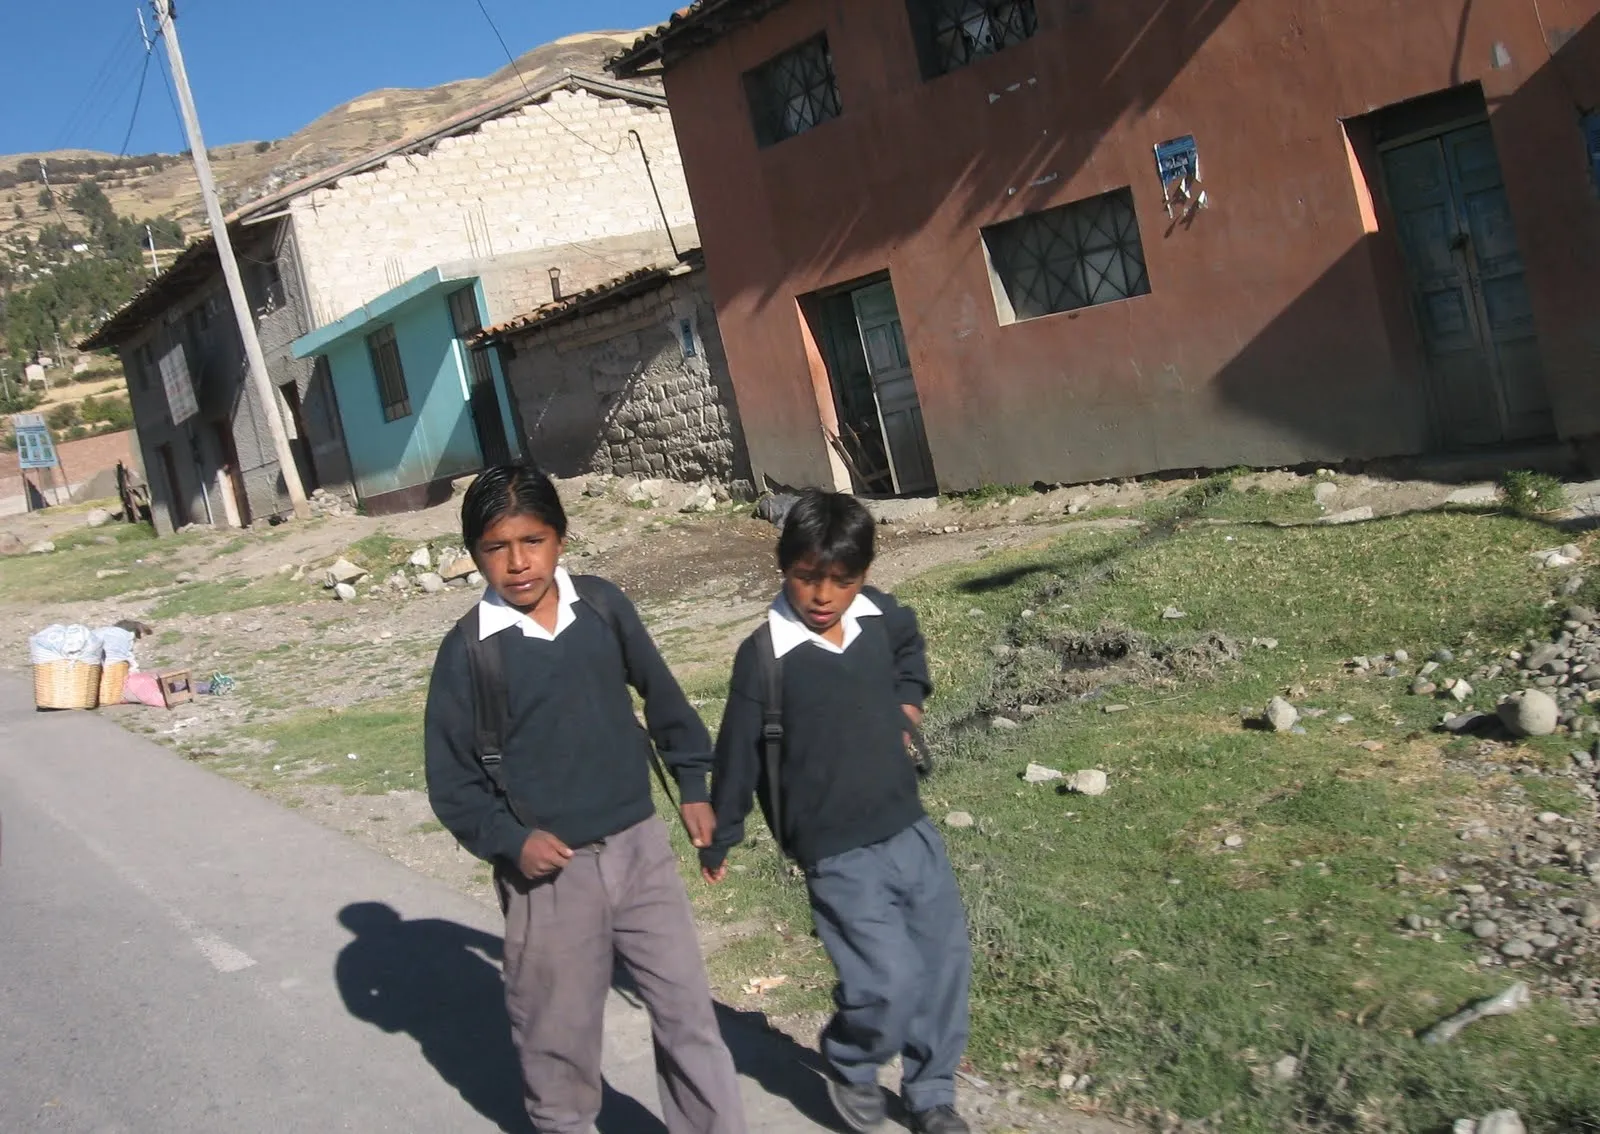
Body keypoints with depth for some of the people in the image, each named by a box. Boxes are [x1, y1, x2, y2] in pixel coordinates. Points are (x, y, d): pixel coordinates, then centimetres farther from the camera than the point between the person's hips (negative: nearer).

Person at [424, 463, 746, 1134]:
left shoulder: (603, 607, -3)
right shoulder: (467, 651, -11)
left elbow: (660, 694, 12)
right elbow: (450, 777, -5)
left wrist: (693, 783, 13)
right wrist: (509, 841, -17)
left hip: (639, 846, 3)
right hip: (548, 870, -2)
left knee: (688, 1012, 8)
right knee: (558, 1033, 13)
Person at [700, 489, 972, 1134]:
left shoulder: (879, 615, -2)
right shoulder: (765, 655, -16)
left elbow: (909, 646, 25)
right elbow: (738, 753, -6)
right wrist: (718, 840, 3)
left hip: (910, 829, 6)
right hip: (839, 854, -6)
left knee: (946, 962, 13)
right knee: (890, 983, -9)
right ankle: (848, 1066, 24)